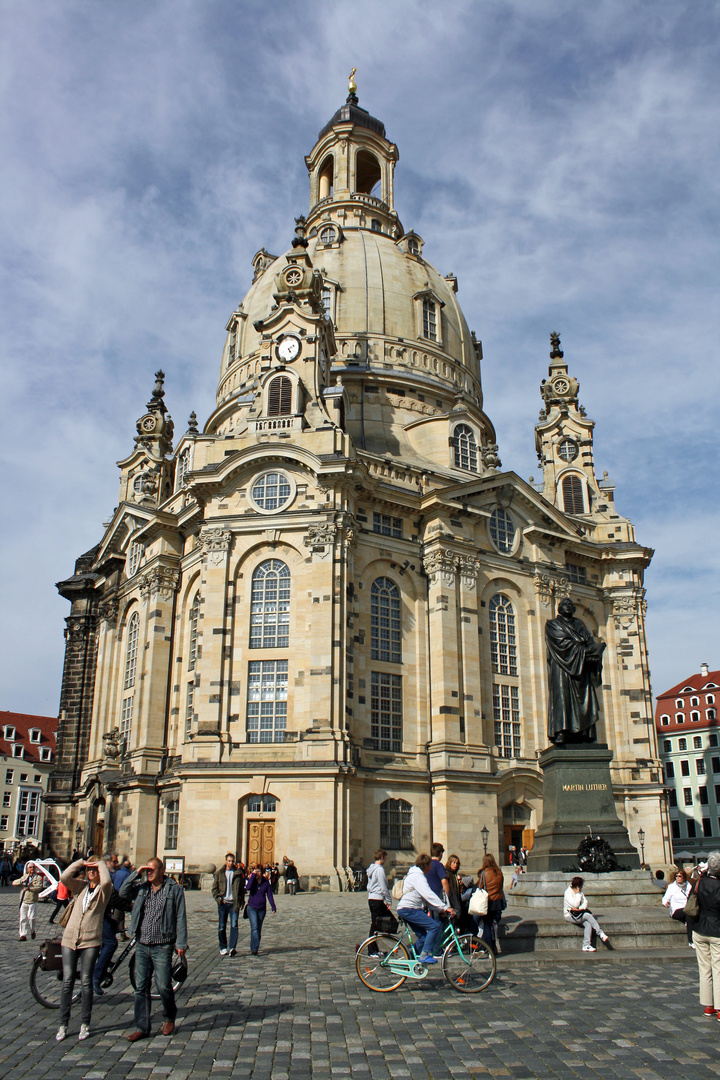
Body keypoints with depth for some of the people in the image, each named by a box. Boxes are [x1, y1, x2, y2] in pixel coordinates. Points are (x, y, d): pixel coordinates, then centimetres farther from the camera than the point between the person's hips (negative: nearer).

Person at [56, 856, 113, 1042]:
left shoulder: (104, 889, 1)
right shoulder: (80, 886, 9)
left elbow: (106, 881, -24)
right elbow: (64, 877, -8)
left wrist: (101, 863, -9)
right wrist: (81, 862, -7)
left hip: (91, 941, -3)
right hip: (70, 938, 3)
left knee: (86, 983, 1)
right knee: (67, 982, 3)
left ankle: (85, 1024, 12)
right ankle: (63, 1025, 12)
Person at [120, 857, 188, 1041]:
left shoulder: (174, 889, -3)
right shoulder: (141, 887, 8)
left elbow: (180, 918, -3)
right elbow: (123, 893, -3)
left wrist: (181, 943, -8)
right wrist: (136, 873, -8)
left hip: (162, 947, -4)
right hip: (142, 946, 4)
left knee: (163, 986, -3)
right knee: (141, 988, 6)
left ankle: (169, 1018, 24)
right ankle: (141, 1028, 16)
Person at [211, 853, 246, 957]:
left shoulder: (238, 873, 5)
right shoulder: (219, 873, 6)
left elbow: (242, 888, 12)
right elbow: (214, 887, 9)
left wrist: (242, 901, 6)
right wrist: (217, 898, -6)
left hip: (234, 903, -1)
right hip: (223, 903, 1)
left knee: (234, 925, -11)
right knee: (221, 927, 6)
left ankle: (233, 947, -13)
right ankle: (223, 948, 19)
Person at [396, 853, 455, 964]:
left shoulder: (418, 875, 21)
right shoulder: (417, 876, -13)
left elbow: (426, 897, 21)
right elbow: (429, 895, -23)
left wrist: (439, 909, 11)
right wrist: (445, 907, -25)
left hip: (405, 910, 11)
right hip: (408, 909, -11)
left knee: (422, 935, 14)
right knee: (435, 926, -16)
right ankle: (425, 955, -14)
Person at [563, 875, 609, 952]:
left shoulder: (580, 892, 10)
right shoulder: (568, 893, -14)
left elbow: (585, 903, 5)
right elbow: (575, 905, -22)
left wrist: (580, 908, -14)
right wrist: (578, 894, -17)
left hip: (579, 914, 6)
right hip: (570, 916, -6)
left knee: (588, 924, -23)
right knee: (588, 916, -26)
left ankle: (586, 945, -25)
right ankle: (601, 933, -19)